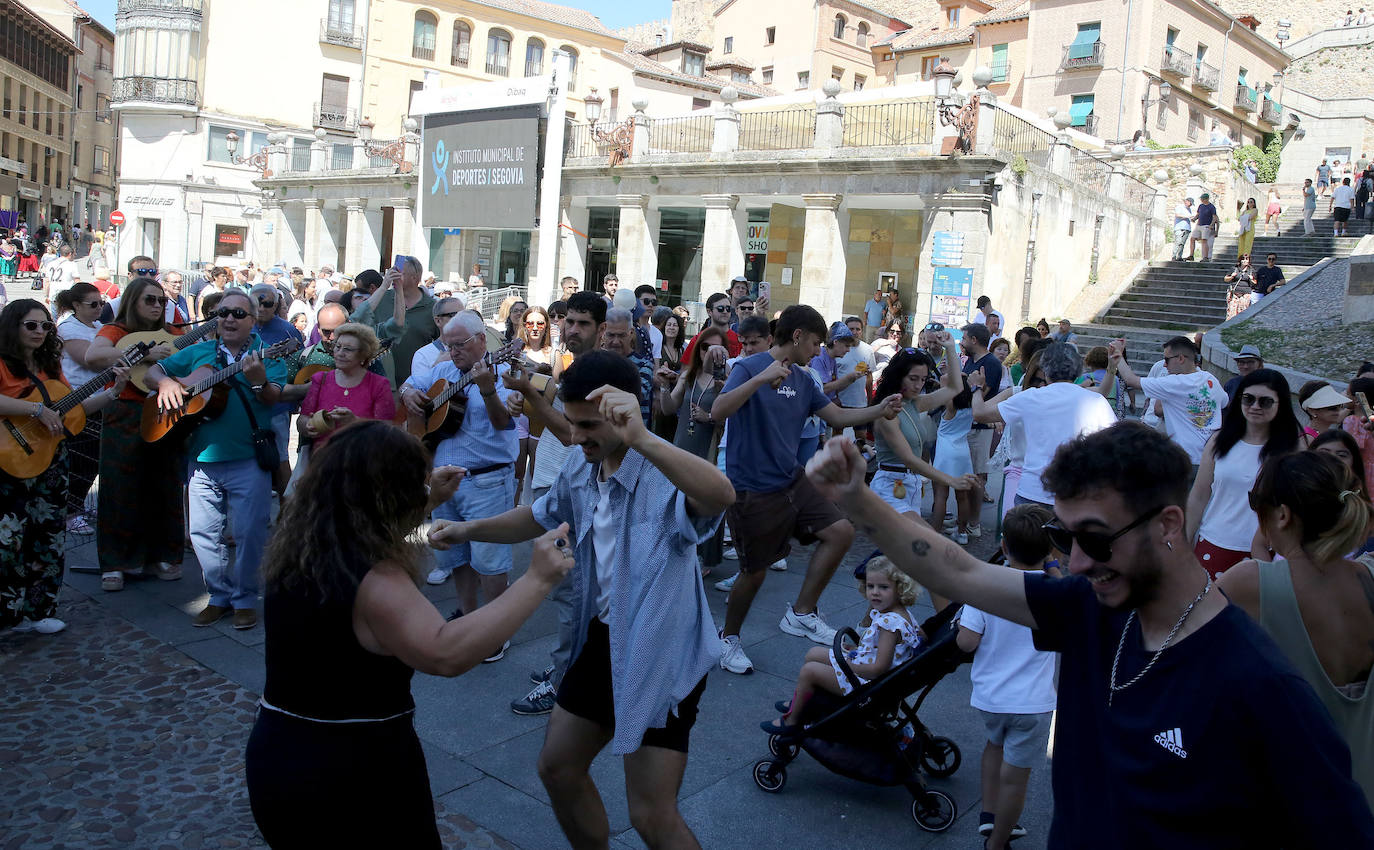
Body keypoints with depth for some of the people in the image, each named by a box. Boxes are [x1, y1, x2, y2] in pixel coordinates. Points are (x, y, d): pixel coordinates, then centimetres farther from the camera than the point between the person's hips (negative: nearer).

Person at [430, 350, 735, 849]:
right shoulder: (579, 472, -2)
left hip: (662, 654, -8)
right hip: (602, 639, 8)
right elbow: (537, 518, 18)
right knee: (557, 768, 21)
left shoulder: (664, 476, -27)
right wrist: (468, 530, 4)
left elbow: (721, 495, -50)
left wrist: (641, 439, -61)